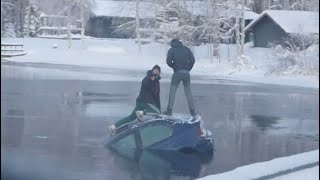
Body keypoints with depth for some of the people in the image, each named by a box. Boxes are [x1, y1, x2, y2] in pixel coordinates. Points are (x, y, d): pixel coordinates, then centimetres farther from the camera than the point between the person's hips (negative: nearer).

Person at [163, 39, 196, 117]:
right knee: (188, 91, 10)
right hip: (186, 73, 3)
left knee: (172, 91, 6)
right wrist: (188, 69, 11)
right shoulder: (186, 49, 12)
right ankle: (192, 111, 7)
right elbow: (192, 60, 5)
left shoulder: (172, 50, 4)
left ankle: (169, 110, 2)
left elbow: (168, 61, -6)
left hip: (177, 72, -3)